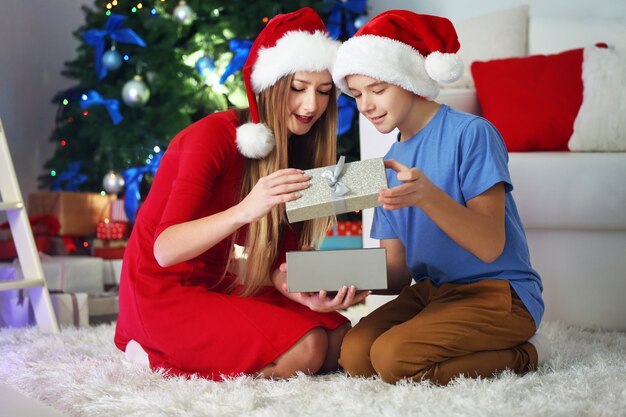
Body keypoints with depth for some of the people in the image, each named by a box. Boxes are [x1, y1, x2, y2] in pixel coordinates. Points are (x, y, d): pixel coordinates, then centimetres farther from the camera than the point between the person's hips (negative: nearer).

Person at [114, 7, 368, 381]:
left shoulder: (296, 150, 5)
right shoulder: (215, 135, -17)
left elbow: (279, 257, -1)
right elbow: (165, 250, -27)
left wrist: (301, 291, -24)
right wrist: (244, 211, -43)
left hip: (225, 290, 8)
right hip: (164, 294, -8)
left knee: (340, 338, -6)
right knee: (304, 348, -22)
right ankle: (157, 356, -6)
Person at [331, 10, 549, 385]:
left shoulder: (470, 132, -10)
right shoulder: (392, 163, 12)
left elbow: (490, 247, -19)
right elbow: (397, 276, 7)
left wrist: (427, 196, -35)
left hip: (499, 293, -7)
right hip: (432, 291, 7)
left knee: (393, 357, -27)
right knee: (355, 353, -17)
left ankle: (521, 356, -4)